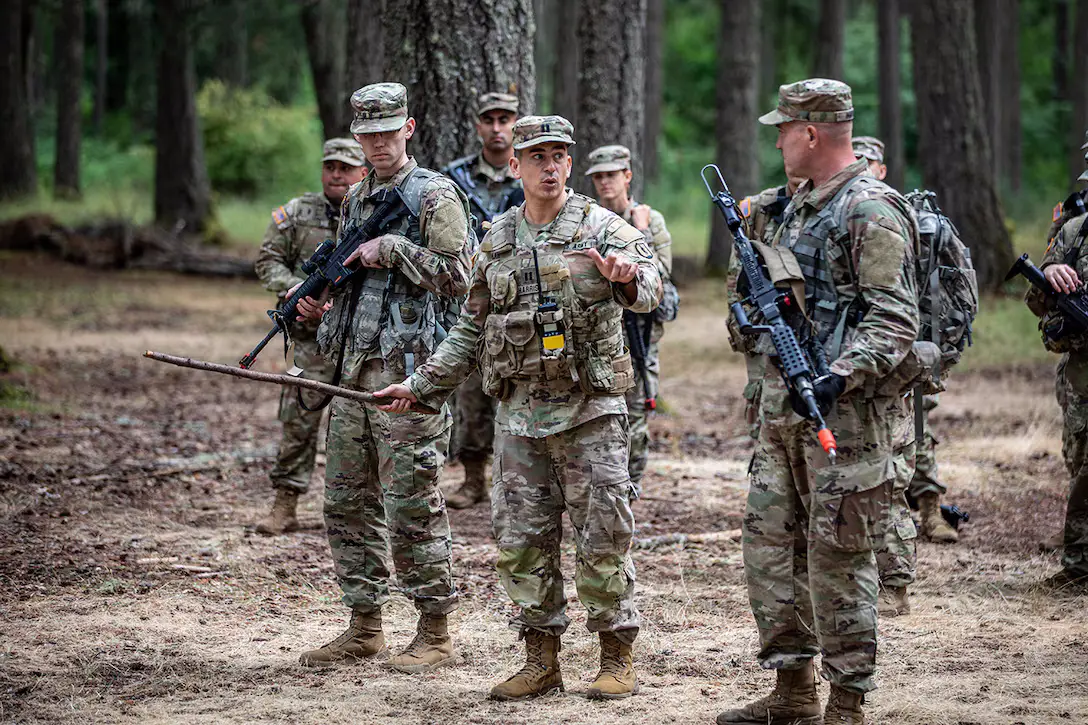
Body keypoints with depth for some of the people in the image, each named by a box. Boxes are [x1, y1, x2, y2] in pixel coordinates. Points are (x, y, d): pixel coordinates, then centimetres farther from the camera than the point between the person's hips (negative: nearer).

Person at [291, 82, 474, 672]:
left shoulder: (435, 196, -6)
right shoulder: (356, 200, 18)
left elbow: (458, 274, -14)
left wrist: (391, 248, -14)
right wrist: (318, 298, 8)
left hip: (407, 370, -8)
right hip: (353, 368, 8)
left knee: (412, 507, -6)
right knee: (347, 502, 10)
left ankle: (435, 634, 1)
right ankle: (364, 626, 19)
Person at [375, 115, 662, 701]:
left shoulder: (600, 226, -3)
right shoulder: (497, 242, 11)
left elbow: (649, 289, -19)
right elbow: (472, 329, 19)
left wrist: (626, 276, -42)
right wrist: (422, 385, 16)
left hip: (589, 411, -4)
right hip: (519, 416, 5)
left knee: (602, 539, -1)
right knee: (522, 542, 5)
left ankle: (617, 659, 8)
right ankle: (540, 662, 15)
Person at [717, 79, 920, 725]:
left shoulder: (871, 211, -13)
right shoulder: (802, 205, 16)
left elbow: (895, 318, -19)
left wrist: (839, 377, -29)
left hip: (843, 408, -10)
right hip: (783, 404, 10)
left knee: (838, 552, -6)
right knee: (771, 538, 11)